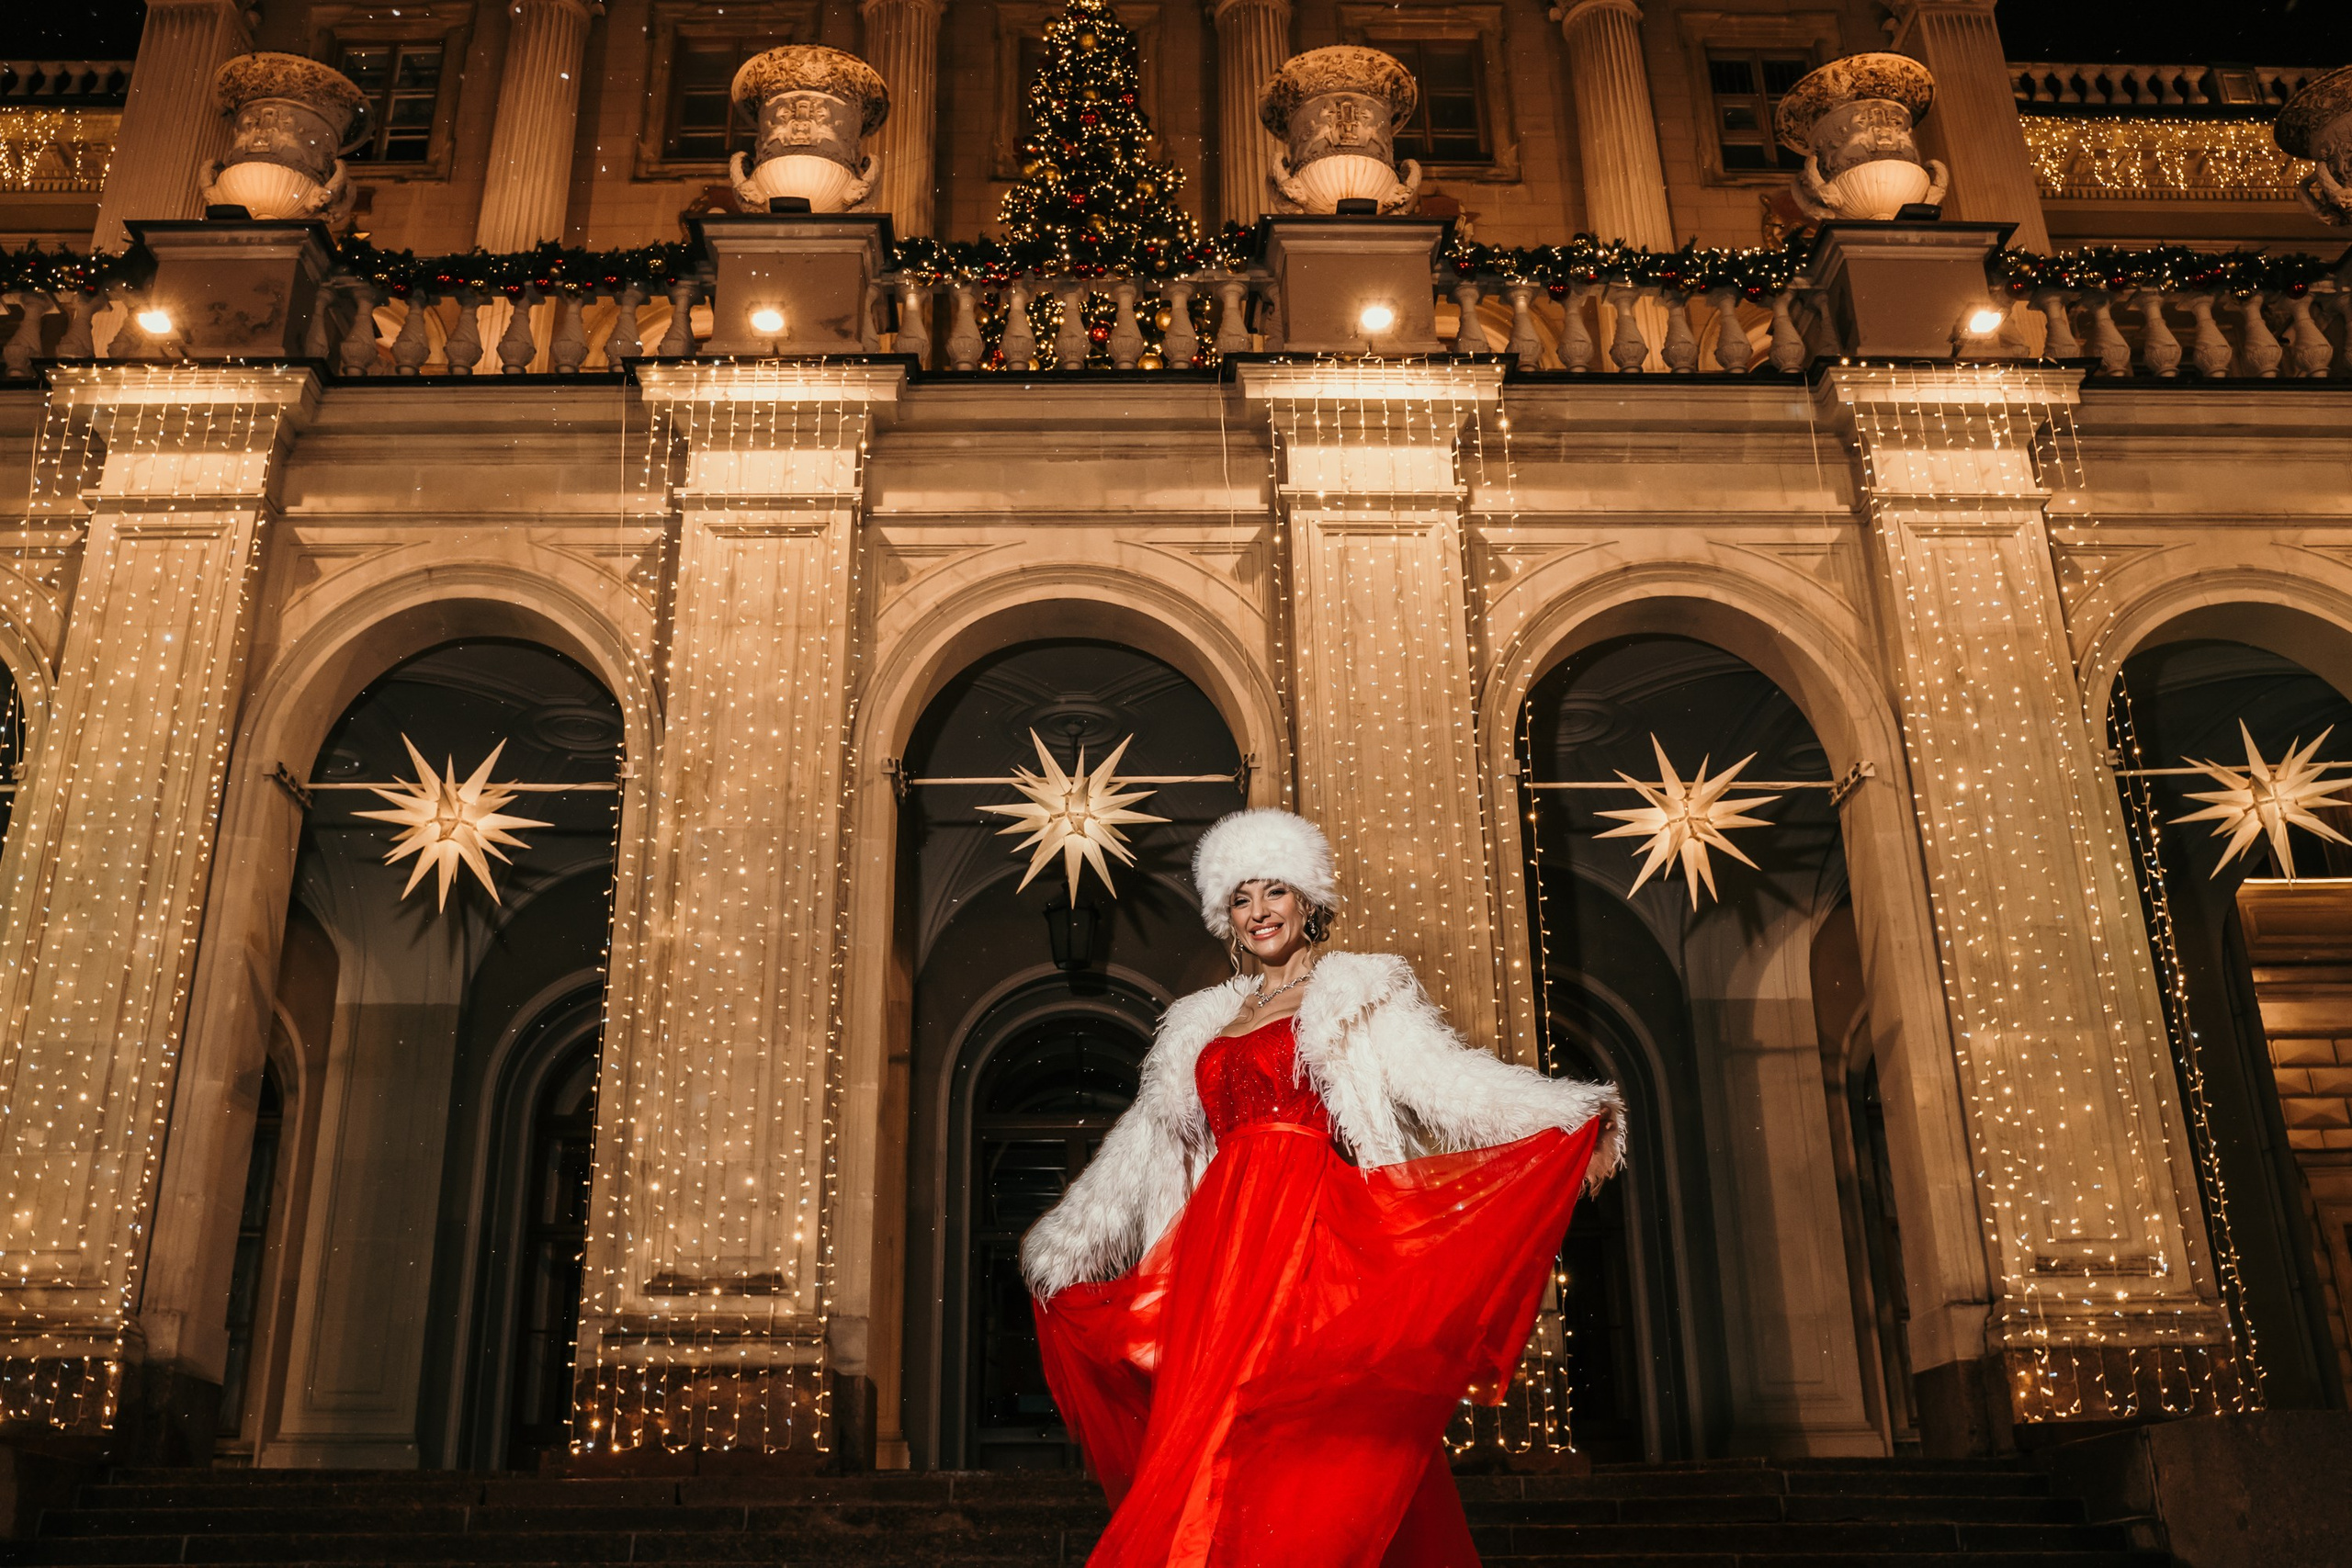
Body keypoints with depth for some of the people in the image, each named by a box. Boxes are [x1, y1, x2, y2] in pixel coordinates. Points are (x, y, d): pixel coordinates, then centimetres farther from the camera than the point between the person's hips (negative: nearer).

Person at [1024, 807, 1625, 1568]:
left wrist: (1575, 1120, -20)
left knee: (1300, 1444, -13)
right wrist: (1061, 1249, 32)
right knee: (1212, 1441, -2)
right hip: (1222, 1249, 5)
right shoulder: (1201, 1024, 22)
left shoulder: (1358, 998, 8)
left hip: (1315, 1236, -4)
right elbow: (1142, 1150, 28)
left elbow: (1445, 1076, -5)